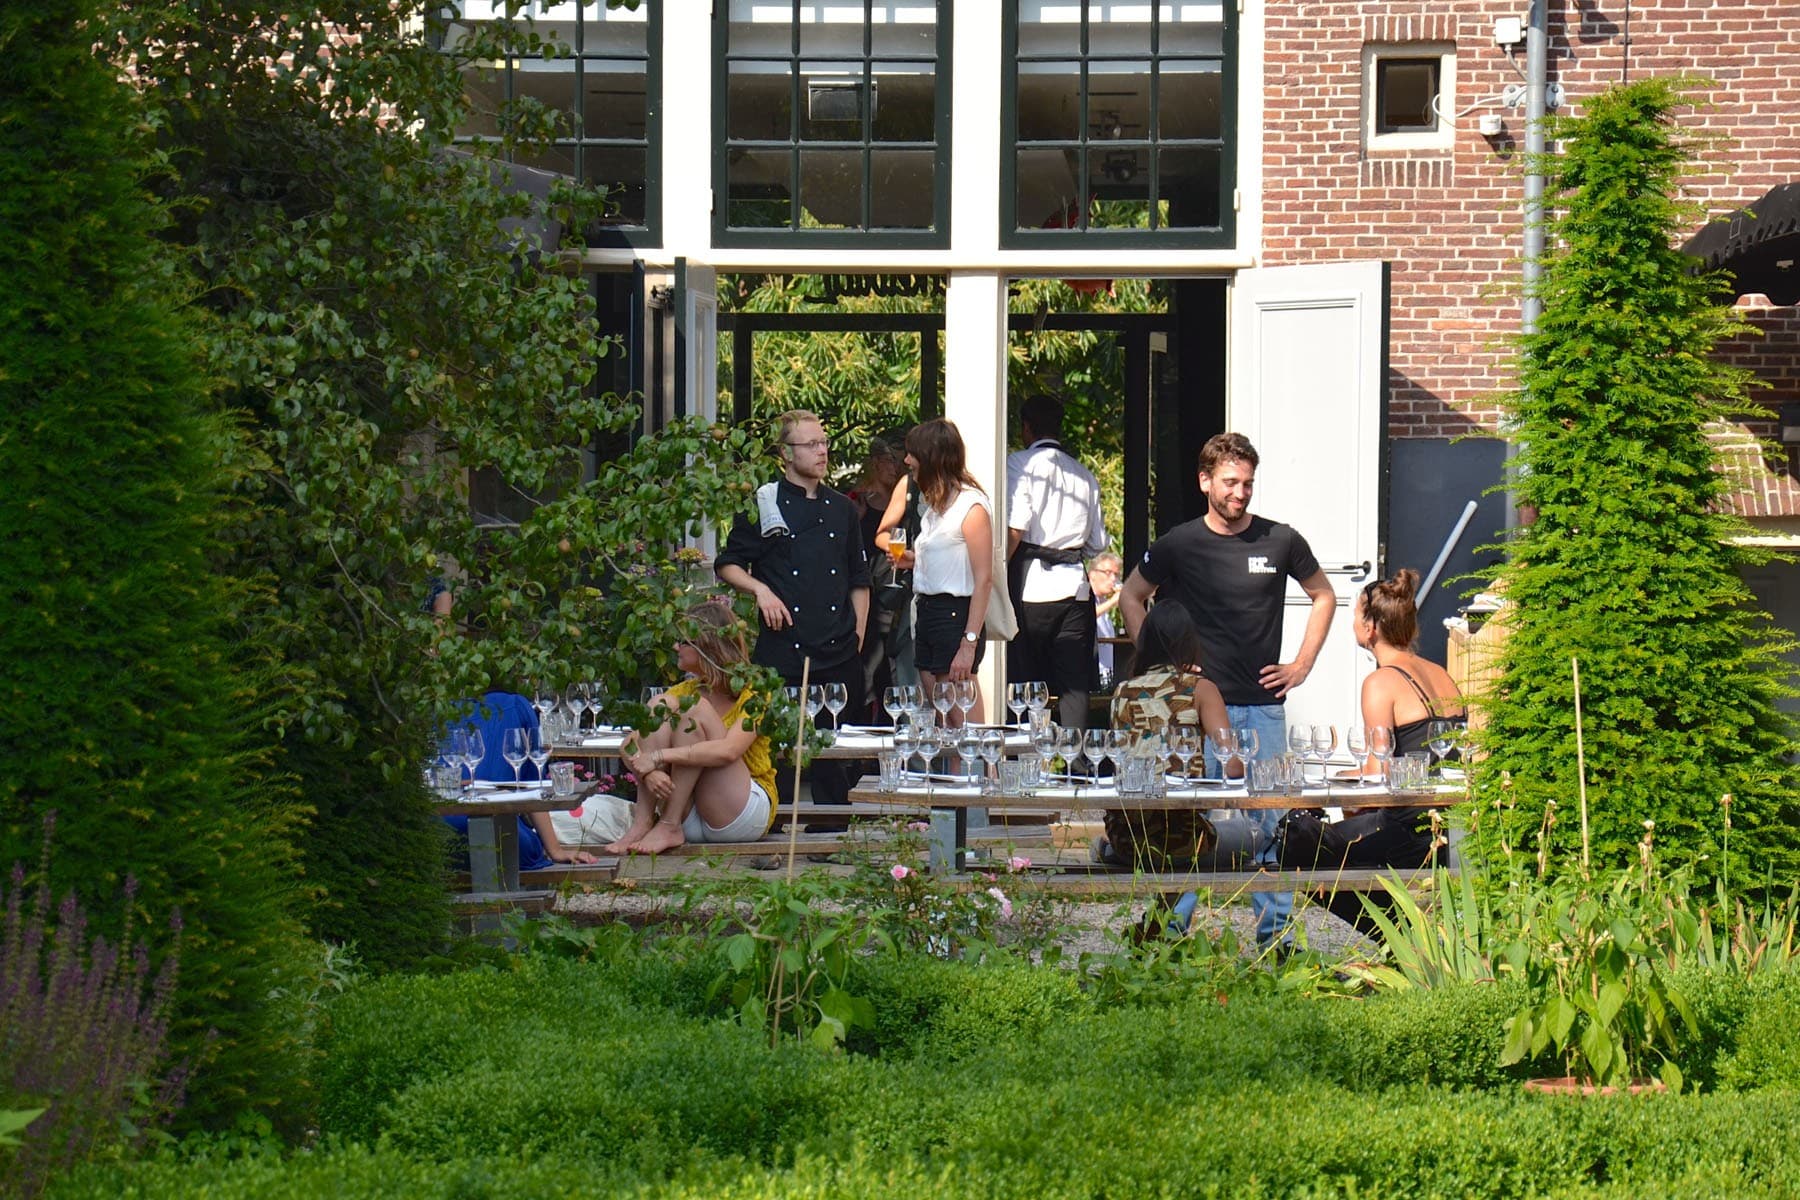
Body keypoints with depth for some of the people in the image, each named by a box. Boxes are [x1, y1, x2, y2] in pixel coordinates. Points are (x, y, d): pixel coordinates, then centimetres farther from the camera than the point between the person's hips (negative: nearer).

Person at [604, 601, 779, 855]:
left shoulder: (752, 695, -7)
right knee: (660, 705, -14)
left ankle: (669, 826, -25)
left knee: (695, 708, -21)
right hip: (691, 819, 5)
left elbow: (728, 751, -26)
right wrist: (648, 770, -24)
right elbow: (631, 746, -2)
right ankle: (642, 823, -26)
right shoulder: (685, 691, 11)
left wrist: (660, 757, -29)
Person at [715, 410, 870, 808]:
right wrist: (760, 589, -11)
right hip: (783, 652, -4)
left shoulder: (842, 509, 15)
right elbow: (727, 565, 6)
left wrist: (857, 636, 12)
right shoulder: (763, 505, 3)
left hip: (839, 655, 4)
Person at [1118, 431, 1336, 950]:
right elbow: (1131, 599, 15)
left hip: (1264, 704, 1)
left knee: (1270, 819, 2)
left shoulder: (1280, 541, 3)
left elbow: (1323, 596, 19)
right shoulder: (1179, 545, 1)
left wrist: (1302, 665, 10)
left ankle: (1275, 928, 9)